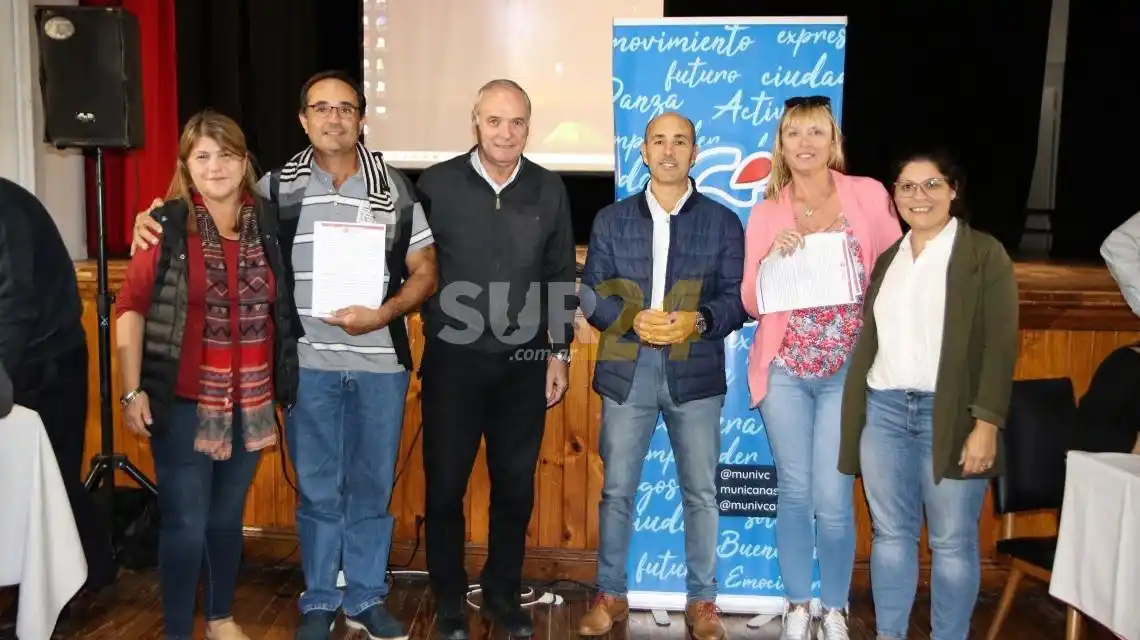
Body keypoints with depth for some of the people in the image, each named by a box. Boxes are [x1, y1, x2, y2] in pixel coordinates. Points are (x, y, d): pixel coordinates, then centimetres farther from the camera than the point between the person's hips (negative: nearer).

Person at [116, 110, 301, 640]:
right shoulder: (166, 225, -7)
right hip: (184, 401, -3)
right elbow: (131, 309, -7)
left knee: (227, 515, 17)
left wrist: (283, 385, 5)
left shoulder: (268, 224, 3)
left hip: (250, 401, 3)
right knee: (185, 522, 1)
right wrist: (132, 391, -12)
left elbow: (282, 308, 10)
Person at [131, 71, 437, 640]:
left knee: (372, 486, 11)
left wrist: (383, 314, -13)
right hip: (307, 363, 0)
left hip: (380, 362, 1)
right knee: (317, 489, 9)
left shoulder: (396, 189, 3)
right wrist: (156, 222, -6)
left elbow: (424, 271, 3)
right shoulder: (277, 187, 3)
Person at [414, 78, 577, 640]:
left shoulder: (549, 189, 3)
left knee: (515, 487, 11)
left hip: (525, 363, 2)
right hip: (453, 359, -2)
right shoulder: (437, 183, -5)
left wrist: (559, 352, 5)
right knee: (445, 486, 8)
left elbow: (561, 277, 8)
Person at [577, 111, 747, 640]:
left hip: (695, 373, 0)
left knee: (701, 492, 6)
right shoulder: (611, 220, 9)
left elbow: (737, 297, 2)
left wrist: (698, 320, -18)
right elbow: (591, 293, 4)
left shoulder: (723, 222, 7)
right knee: (617, 489, 7)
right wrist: (634, 320, -14)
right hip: (627, 371, 1)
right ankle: (610, 595, 21)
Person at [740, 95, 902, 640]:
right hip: (784, 371, 1)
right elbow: (752, 304, 3)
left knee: (832, 499, -2)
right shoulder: (766, 213, 4)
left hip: (847, 372, -1)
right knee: (794, 492, 7)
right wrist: (774, 258, -14)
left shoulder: (869, 196, 1)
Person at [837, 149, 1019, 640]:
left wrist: (987, 423, -14)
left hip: (950, 414, -4)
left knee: (952, 541, 4)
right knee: (891, 533, 10)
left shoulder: (985, 253, 0)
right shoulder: (887, 259, 15)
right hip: (884, 411, 4)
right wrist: (854, 414, 10)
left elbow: (1001, 345, -6)